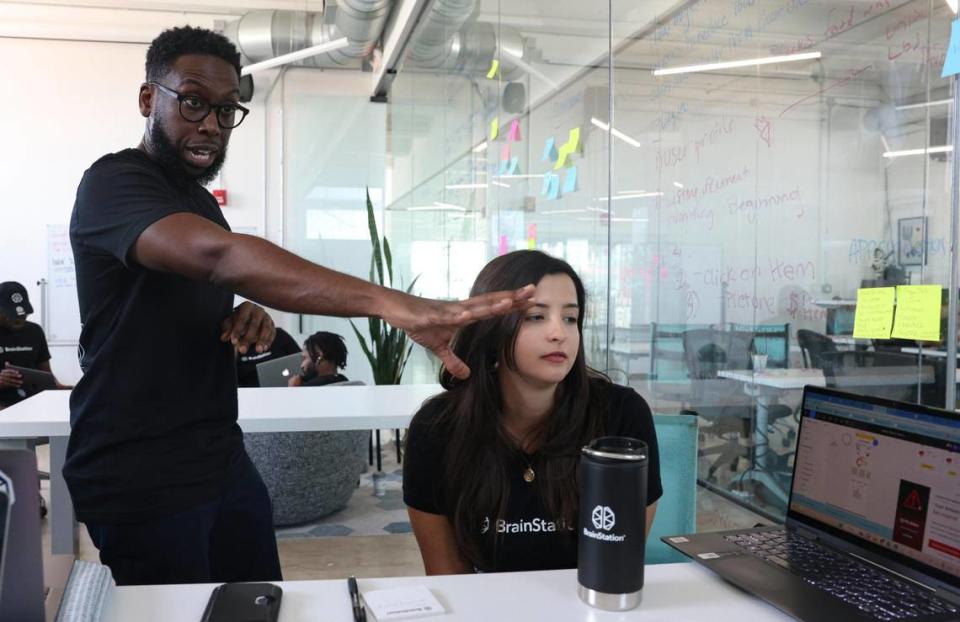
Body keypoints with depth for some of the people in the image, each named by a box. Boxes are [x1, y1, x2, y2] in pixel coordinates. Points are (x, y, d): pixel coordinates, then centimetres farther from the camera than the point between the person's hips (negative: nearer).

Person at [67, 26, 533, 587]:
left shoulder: (201, 202, 14)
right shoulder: (113, 183, -16)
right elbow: (220, 255, -37)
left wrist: (252, 321, -3)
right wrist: (391, 303, -48)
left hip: (224, 458, 8)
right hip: (141, 478, -8)